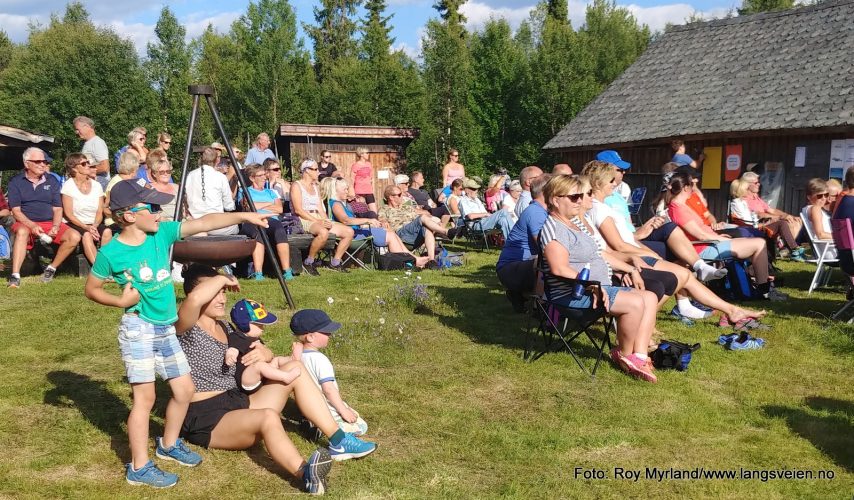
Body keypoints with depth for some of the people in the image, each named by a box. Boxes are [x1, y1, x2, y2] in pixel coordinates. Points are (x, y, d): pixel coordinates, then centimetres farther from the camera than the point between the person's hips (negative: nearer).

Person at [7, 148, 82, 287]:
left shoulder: (52, 181, 13)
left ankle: (51, 268, -8)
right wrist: (32, 225, -21)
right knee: (22, 232, -39)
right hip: (26, 224, -3)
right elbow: (16, 211, -3)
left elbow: (57, 209, 10)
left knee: (74, 236, -23)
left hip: (49, 223, 3)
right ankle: (15, 276, -41)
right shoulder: (15, 182, 5)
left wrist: (55, 226, -10)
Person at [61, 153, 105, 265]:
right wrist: (86, 227, -18)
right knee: (86, 235, -35)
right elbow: (68, 214, -5)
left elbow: (100, 212, 6)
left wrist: (94, 226, -15)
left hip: (95, 225, 3)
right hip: (76, 225, -3)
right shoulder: (68, 185, -1)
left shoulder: (96, 185, 10)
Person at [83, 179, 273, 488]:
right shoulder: (111, 252, -12)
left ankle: (169, 445, 36)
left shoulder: (162, 233, -1)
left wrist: (243, 216, -14)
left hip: (166, 329, 6)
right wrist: (120, 301, -15)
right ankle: (139, 468, 8)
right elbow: (91, 289, 0)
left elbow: (204, 223, -7)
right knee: (145, 396, -4)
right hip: (139, 329, -6)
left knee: (184, 389, 14)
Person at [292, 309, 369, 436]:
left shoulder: (298, 356, 1)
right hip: (328, 412, -9)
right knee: (361, 427, -1)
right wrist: (344, 411, -20)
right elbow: (328, 389, -27)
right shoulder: (320, 359, -25)